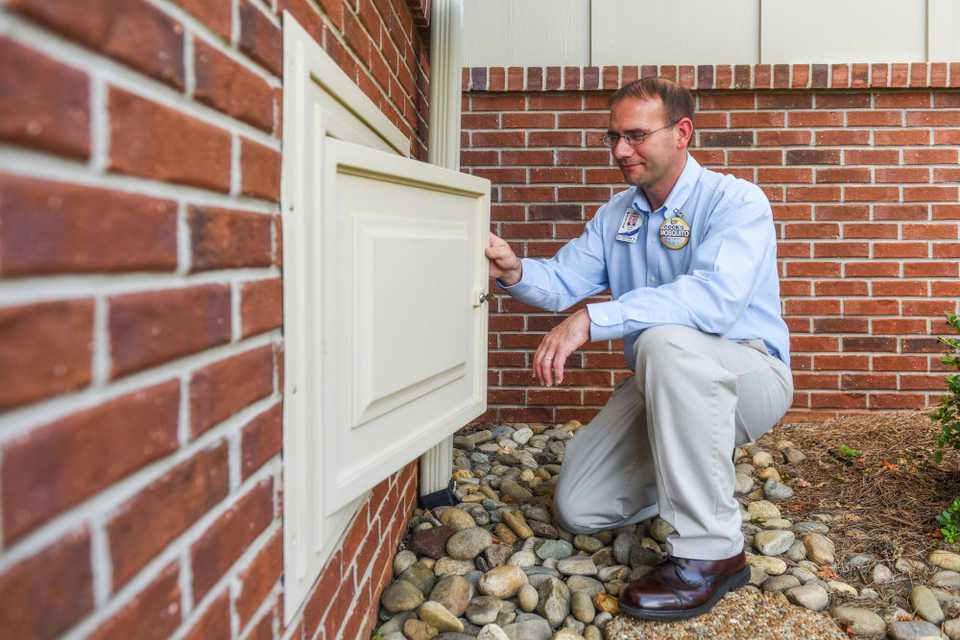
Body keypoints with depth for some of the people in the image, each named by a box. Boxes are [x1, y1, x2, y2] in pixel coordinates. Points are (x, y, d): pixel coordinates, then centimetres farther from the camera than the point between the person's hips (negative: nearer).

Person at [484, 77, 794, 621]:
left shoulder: (736, 202, -15)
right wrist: (515, 270, -25)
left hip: (749, 380, -6)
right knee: (579, 509, -1)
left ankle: (711, 551, -27)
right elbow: (562, 281, -2)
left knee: (666, 341, -40)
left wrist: (592, 320, -40)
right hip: (660, 386, 7)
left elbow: (716, 297, -34)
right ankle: (701, 474, 25)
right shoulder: (615, 216, 8)